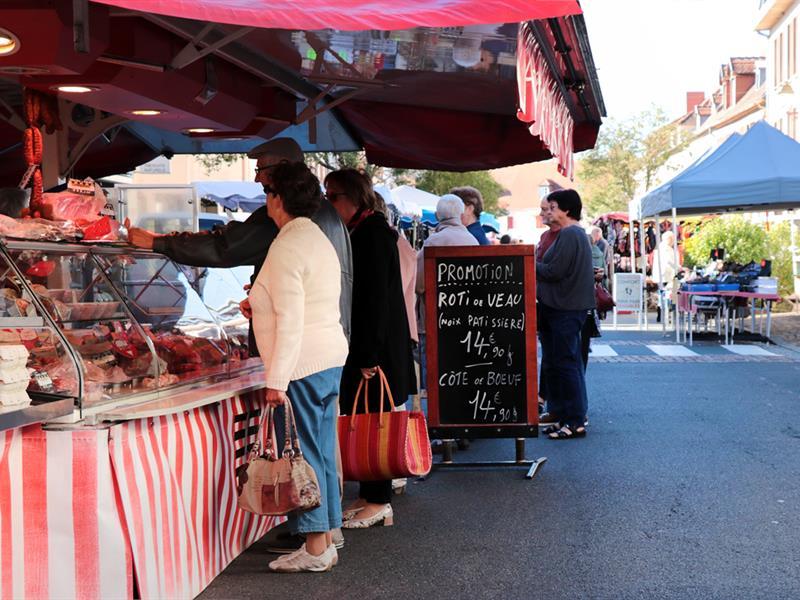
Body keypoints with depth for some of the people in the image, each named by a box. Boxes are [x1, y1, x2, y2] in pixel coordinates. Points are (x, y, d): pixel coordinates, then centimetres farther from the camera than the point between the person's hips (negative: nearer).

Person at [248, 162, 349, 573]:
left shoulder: (287, 247, -15)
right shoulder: (318, 239, 16)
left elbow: (290, 321, -20)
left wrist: (277, 380, -19)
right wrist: (263, 305, 31)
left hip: (305, 364, -10)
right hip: (330, 357, 10)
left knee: (304, 452, -4)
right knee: (322, 452, 12)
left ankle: (315, 549, 2)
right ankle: (325, 540, 19)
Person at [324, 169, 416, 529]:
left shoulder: (373, 233, -15)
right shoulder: (362, 232, 15)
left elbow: (376, 297, -20)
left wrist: (370, 354, -21)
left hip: (377, 347, -10)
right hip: (363, 346, 10)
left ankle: (378, 502, 5)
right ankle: (370, 496, 21)